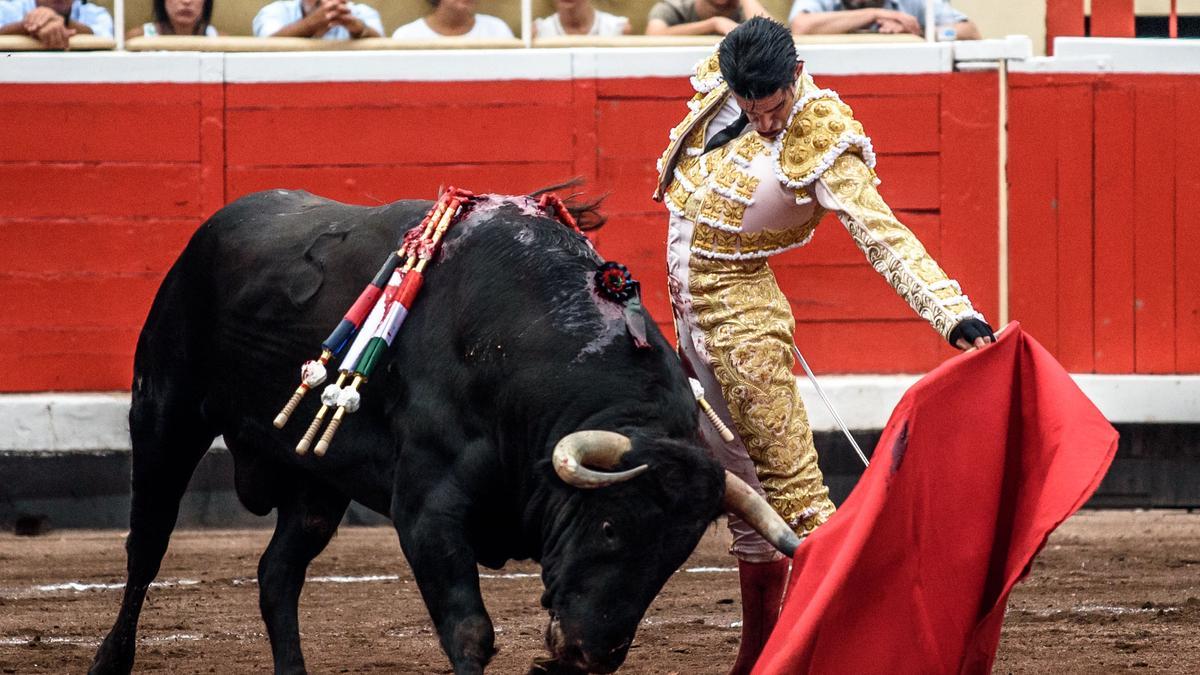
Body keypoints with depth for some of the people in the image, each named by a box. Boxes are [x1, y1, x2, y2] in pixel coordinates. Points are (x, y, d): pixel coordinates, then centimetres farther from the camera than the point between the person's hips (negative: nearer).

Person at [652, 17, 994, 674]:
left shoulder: (822, 149, -20)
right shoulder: (720, 87, -3)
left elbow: (886, 239, -27)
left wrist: (955, 313, -37)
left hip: (739, 310, -6)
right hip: (684, 308, 6)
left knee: (788, 480, -10)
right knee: (741, 482, 13)